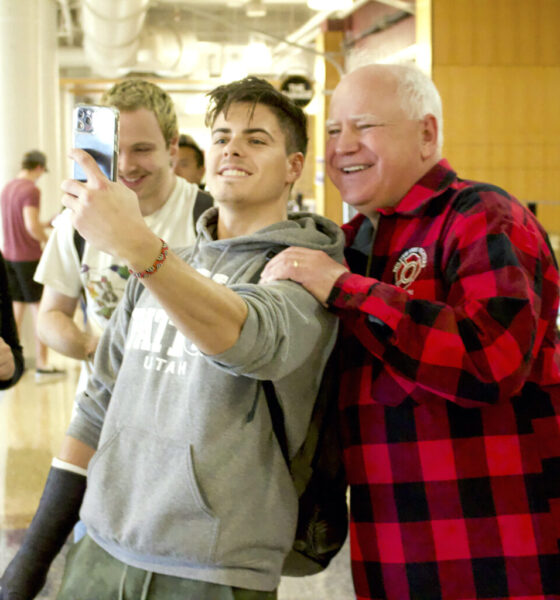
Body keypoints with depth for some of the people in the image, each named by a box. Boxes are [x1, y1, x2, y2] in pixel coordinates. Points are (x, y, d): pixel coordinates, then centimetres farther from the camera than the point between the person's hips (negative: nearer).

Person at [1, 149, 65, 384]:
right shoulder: (31, 190, -16)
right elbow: (31, 226, -23)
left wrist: (45, 224, 22)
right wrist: (49, 240, -7)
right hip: (28, 257, -8)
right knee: (39, 308, -1)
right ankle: (42, 366, 1)